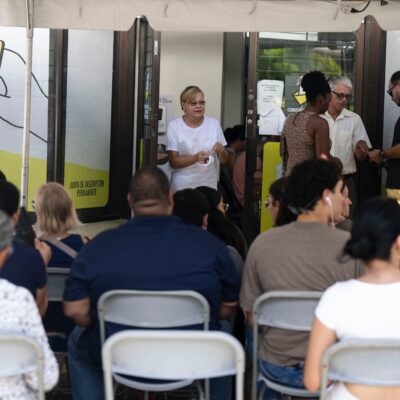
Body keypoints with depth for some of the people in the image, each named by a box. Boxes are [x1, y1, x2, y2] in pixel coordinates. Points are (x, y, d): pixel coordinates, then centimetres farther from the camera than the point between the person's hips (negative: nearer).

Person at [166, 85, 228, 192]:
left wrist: (221, 150, -15)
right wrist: (195, 158, -24)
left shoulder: (214, 123, 2)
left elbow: (224, 160, 7)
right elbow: (173, 162, -8)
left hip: (209, 185, 2)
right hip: (182, 187, -2)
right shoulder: (174, 126, -5)